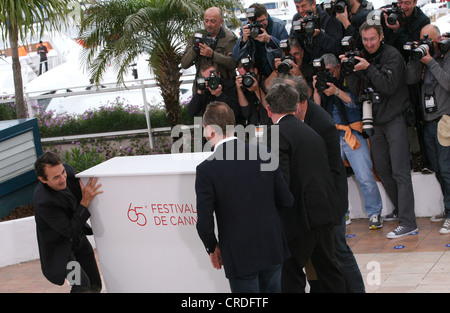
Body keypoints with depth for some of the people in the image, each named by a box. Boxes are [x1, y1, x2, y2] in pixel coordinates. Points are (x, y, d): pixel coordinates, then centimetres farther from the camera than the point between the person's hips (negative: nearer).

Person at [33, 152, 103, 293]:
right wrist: (86, 201, -36)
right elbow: (69, 231, -30)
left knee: (95, 285, 11)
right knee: (82, 287, -20)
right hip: (59, 247, -7)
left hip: (78, 238, 7)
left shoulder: (67, 170, -16)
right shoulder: (42, 202, -36)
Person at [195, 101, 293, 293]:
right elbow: (286, 201, 1)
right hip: (273, 248, 4)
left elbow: (205, 223, -14)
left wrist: (212, 248, 5)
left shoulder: (206, 170, -16)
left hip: (240, 256, -4)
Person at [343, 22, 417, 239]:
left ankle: (407, 223, -12)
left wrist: (369, 68, -21)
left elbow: (389, 86, -18)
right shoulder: (362, 58, 8)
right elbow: (355, 91, 2)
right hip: (375, 121, 6)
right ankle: (399, 210, 26)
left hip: (394, 119, -6)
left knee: (400, 171, -10)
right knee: (381, 169, 10)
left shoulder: (392, 55, -8)